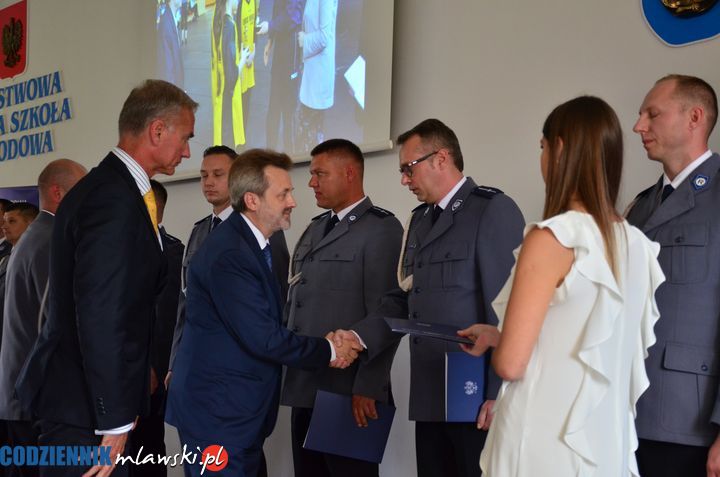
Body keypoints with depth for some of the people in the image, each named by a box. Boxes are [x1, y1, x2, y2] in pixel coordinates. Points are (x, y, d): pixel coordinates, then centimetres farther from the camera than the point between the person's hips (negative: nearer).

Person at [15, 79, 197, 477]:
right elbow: (101, 316, -24)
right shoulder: (114, 199, -19)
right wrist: (115, 420, -20)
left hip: (81, 395, 10)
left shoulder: (112, 187, 12)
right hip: (84, 402, -10)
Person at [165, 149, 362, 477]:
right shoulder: (228, 253, -21)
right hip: (217, 410, -10)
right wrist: (328, 352, -12)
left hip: (241, 409, 10)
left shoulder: (255, 244, 11)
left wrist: (322, 345, -3)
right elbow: (263, 338, -24)